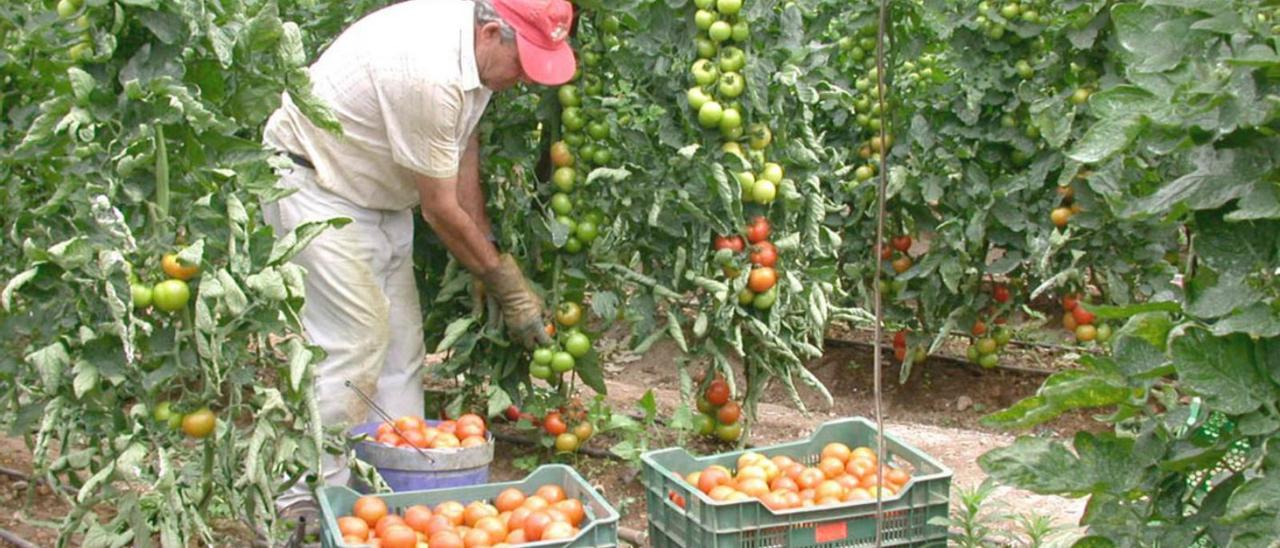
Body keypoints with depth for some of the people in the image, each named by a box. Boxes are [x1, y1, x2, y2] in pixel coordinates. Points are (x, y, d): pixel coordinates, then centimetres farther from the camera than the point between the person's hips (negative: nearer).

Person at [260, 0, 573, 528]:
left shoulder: (478, 51, -5)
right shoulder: (429, 72, -33)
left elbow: (464, 161, 5)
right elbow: (440, 210, -23)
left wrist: (493, 260, 3)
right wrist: (505, 283, -12)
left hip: (379, 195, 10)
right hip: (313, 184, -9)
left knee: (401, 341, 7)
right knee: (354, 341, -14)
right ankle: (311, 501, -6)